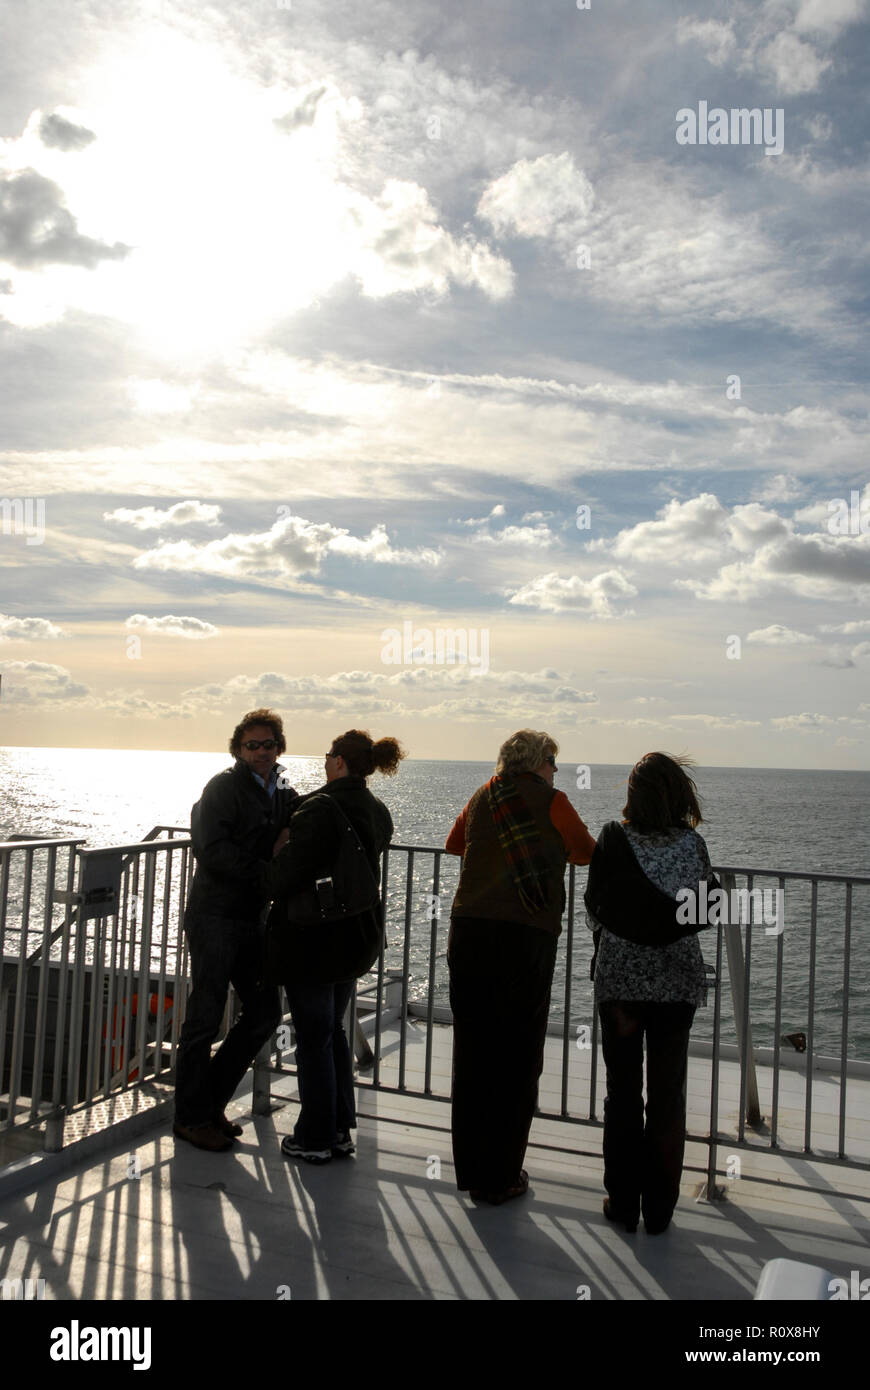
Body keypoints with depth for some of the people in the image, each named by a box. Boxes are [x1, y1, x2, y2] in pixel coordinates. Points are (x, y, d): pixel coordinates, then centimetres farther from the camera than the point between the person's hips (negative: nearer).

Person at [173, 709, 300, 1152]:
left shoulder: (283, 794, 12)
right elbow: (212, 852, -19)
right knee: (206, 1016, 0)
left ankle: (211, 1102, 25)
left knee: (265, 1011, 10)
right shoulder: (223, 787, -9)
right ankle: (191, 1117, 16)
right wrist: (264, 870, -21)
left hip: (252, 918, 7)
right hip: (214, 916, -7)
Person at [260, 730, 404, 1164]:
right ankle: (341, 1130, 27)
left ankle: (314, 1139, 17)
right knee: (334, 1031, 19)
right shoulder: (378, 813, 5)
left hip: (313, 937, -8)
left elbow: (288, 875, -22)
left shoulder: (321, 808, -21)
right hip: (358, 937, 8)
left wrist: (263, 871, 0)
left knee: (312, 1038, 5)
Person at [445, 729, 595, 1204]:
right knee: (517, 1058, 7)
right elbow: (588, 852, 14)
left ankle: (471, 1172, 23)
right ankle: (501, 1178, 14)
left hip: (468, 931, 5)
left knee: (472, 1053, 12)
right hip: (526, 935, -4)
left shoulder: (482, 796, 12)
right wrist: (559, 848, 34)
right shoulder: (551, 800, 0)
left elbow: (454, 843, 29)